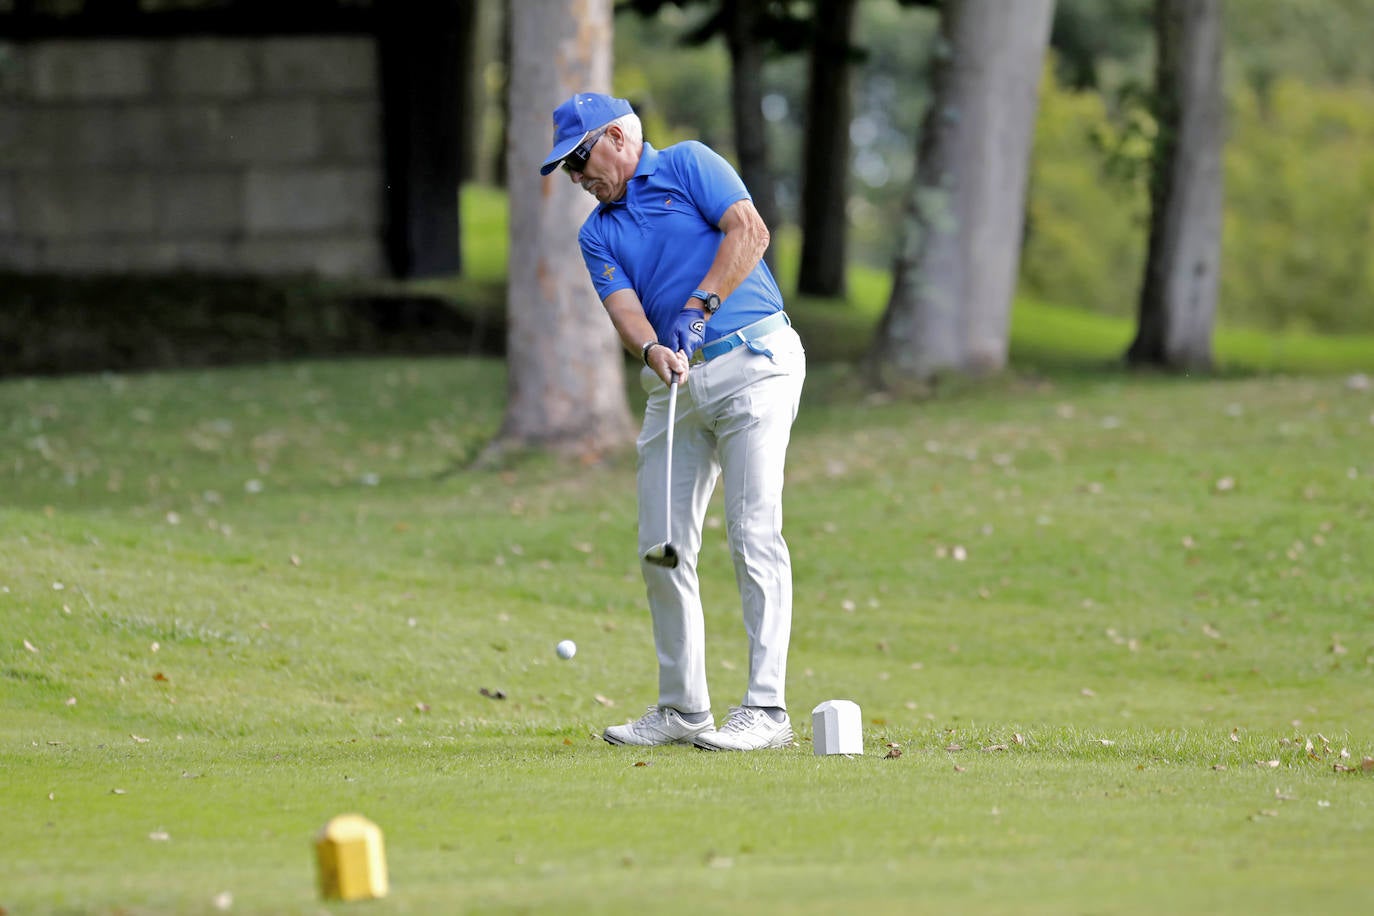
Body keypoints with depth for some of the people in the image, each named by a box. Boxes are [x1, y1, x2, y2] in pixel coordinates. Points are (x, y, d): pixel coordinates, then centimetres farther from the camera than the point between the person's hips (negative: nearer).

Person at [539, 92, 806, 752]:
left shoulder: (688, 165, 3)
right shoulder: (597, 234, 17)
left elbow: (749, 231, -9)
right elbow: (623, 305, 1)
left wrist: (699, 307, -17)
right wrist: (652, 350, -21)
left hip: (752, 358, -7)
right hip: (675, 386, 7)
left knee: (754, 536, -12)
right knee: (662, 548, 3)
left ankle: (766, 708, -14)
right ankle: (683, 709, 13)